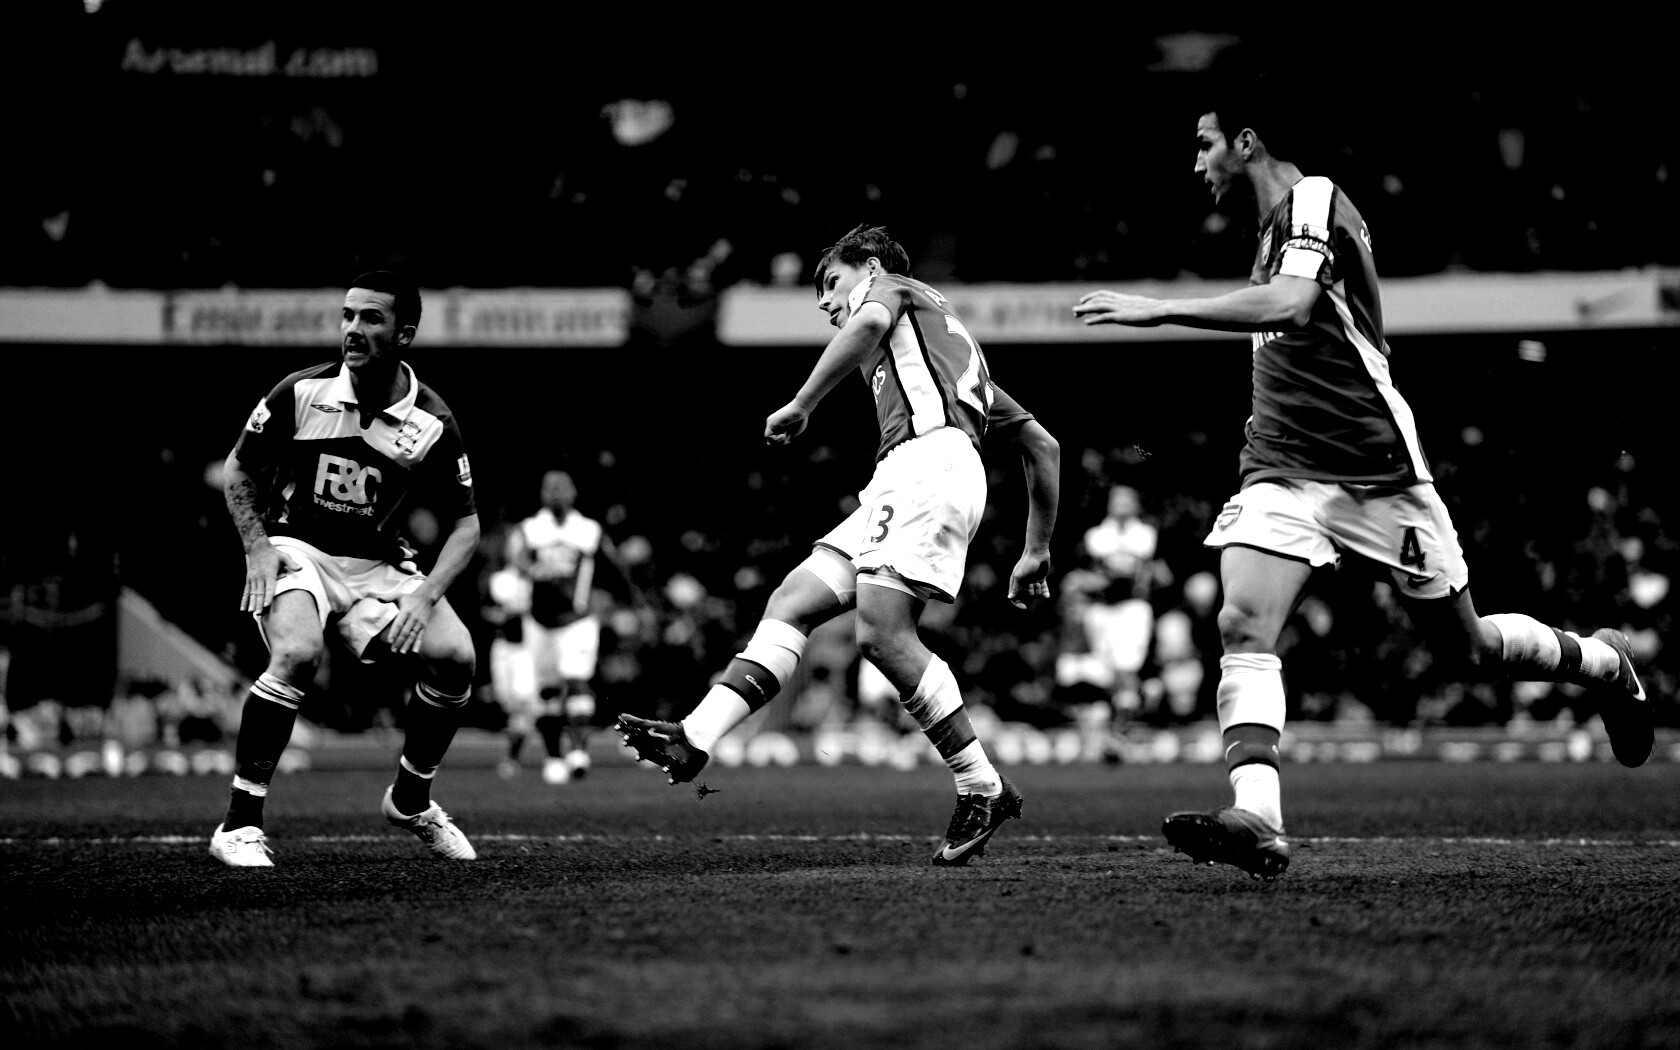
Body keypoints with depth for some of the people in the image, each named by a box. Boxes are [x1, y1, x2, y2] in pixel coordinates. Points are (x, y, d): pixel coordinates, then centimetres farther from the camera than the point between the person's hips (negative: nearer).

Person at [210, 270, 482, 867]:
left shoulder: (432, 424, -6)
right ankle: (239, 825, -24)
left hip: (377, 566, 3)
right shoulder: (302, 393, -8)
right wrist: (257, 547, -8)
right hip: (296, 550, -2)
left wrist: (424, 595, -13)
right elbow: (239, 469, 6)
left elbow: (465, 525, 2)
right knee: (298, 653, -33)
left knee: (455, 655, -19)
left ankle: (410, 800, 9)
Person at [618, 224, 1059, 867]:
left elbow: (871, 321, -12)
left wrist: (801, 405, -11)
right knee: (792, 604, -1)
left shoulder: (889, 285, 18)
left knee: (882, 633, -20)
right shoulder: (949, 343, 38)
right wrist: (1037, 553, 35)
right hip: (900, 485, 9)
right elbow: (1041, 445, 35)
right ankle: (693, 743, -11)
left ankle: (983, 790, -14)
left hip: (928, 459, -9)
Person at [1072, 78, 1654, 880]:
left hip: (1375, 473, -7)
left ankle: (1602, 663, 33)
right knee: (1243, 627, -18)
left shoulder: (1315, 202, -13)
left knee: (1465, 647, 5)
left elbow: (1290, 305, -32)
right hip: (1283, 473, 7)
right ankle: (1256, 817, -29)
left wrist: (1158, 310, -36)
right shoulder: (1276, 221, 15)